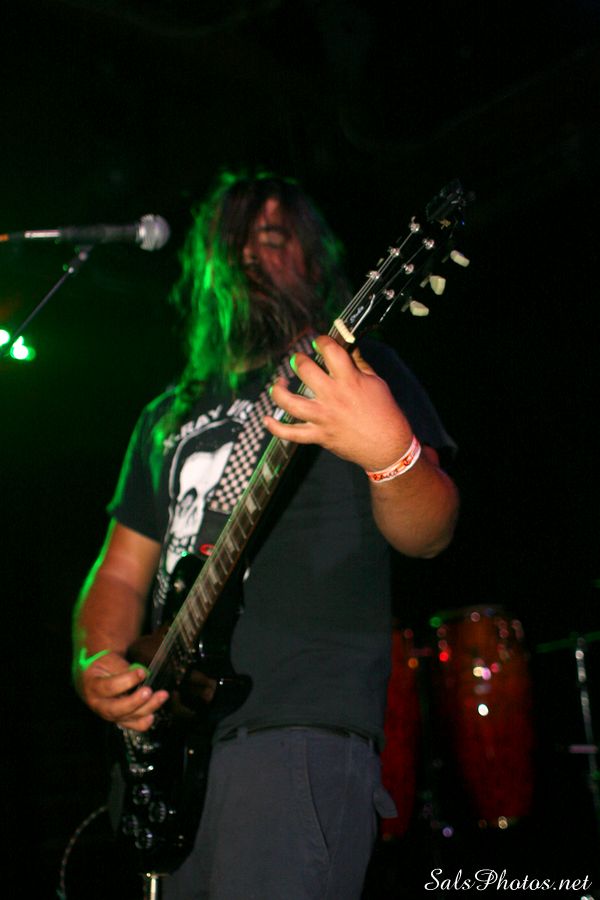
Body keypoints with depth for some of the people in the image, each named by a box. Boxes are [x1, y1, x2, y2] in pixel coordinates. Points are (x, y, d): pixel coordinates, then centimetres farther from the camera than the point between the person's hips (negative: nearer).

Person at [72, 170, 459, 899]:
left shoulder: (357, 368, 6)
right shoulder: (168, 415, 22)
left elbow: (427, 536, -7)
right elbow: (120, 572, 22)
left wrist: (390, 452, -29)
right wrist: (97, 663, 1)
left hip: (302, 727, -5)